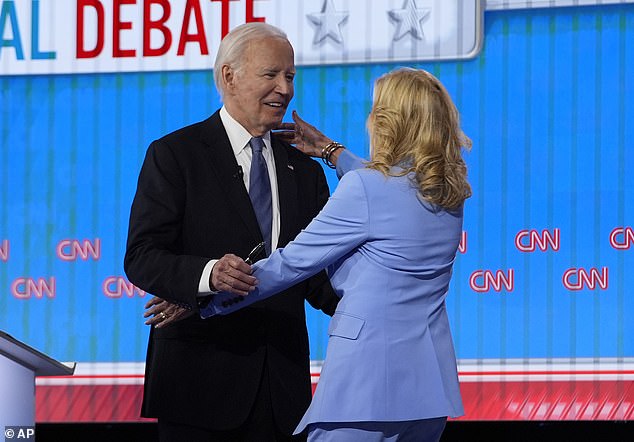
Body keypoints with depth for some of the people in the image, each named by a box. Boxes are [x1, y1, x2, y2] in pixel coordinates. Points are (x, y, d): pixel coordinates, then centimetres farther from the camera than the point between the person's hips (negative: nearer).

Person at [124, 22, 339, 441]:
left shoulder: (305, 171, 16)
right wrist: (207, 275, -29)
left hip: (283, 387, 5)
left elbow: (318, 279, 12)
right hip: (201, 380, -4)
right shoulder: (174, 155, 0)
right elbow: (142, 257, -9)